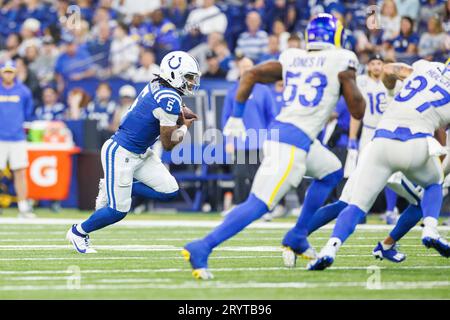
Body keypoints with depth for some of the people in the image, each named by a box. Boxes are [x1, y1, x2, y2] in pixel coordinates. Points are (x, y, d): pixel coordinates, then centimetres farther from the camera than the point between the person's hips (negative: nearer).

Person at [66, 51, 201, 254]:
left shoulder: (157, 86, 2)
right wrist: (185, 128, 2)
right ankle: (78, 232, 20)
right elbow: (168, 144, -16)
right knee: (119, 210, -3)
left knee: (169, 191, 1)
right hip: (120, 153, -9)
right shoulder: (170, 101, -23)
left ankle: (111, 188, 14)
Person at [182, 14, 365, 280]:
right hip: (293, 142, -8)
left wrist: (236, 117, 11)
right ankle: (202, 249, -21)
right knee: (259, 204, -12)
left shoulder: (292, 59, 13)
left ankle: (297, 237, 26)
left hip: (279, 131, 8)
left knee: (332, 172, 28)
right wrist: (351, 79, 18)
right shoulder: (341, 62, -3)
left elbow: (251, 75, 8)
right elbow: (358, 112, 0)